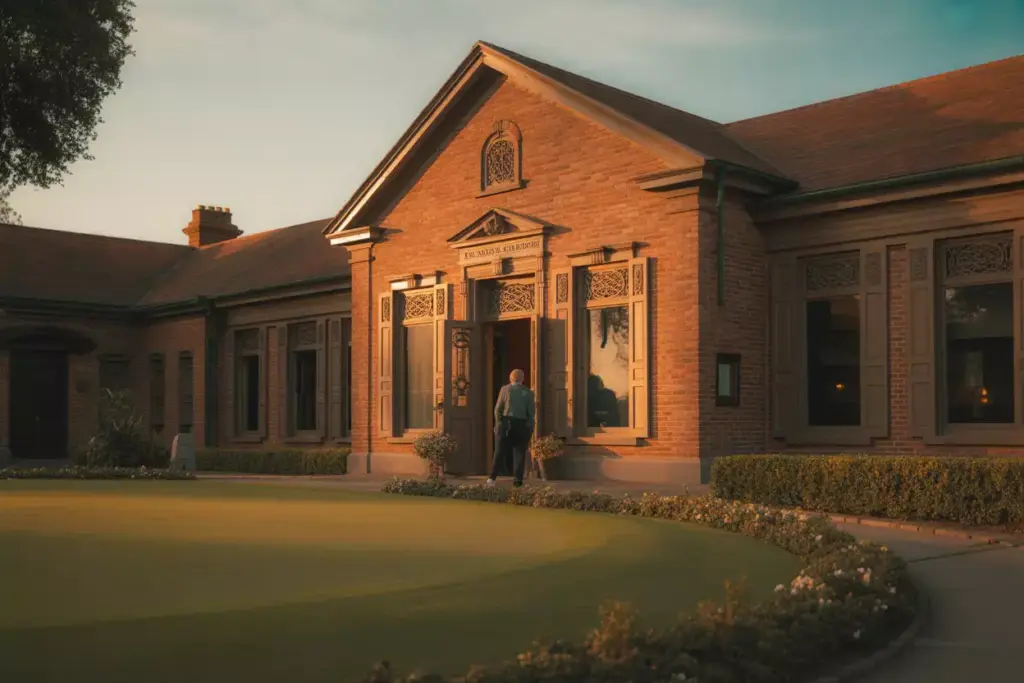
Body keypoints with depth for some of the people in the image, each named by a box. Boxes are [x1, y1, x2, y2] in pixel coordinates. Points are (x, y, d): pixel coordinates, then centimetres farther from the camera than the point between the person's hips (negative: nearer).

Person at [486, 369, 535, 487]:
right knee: (519, 453, 6)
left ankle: (492, 478, -3)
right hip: (522, 425, 1)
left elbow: (498, 408, 0)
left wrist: (498, 423, 10)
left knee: (499, 452, 4)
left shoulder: (505, 389, 1)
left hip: (506, 423, 0)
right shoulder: (528, 393, 4)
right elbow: (531, 413, 1)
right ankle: (517, 480, 2)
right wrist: (530, 429, 7)